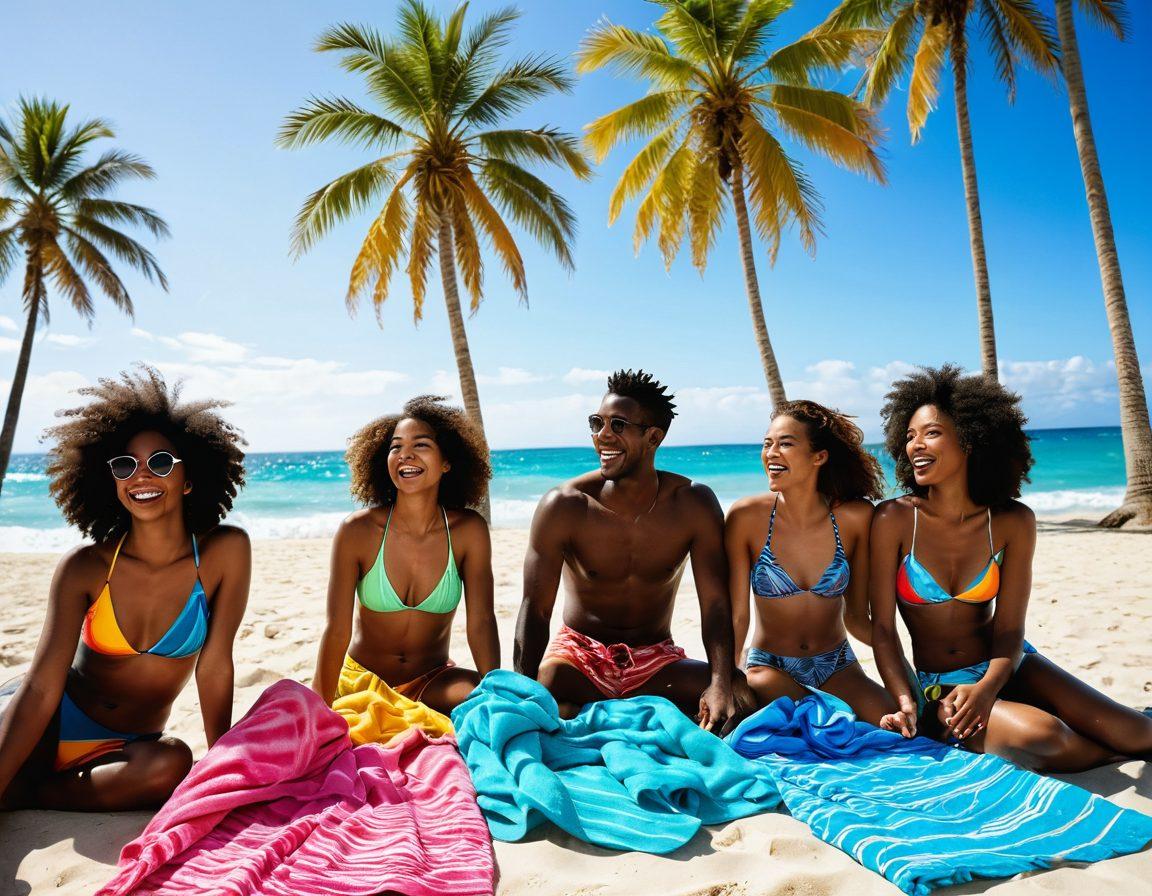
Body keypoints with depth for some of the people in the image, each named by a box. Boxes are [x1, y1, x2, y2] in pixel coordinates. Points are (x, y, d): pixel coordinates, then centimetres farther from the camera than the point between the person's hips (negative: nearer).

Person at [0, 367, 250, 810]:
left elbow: (214, 667, -11)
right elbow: (40, 688, -19)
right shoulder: (85, 568, -13)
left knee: (171, 765, -32)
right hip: (51, 724, -2)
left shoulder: (225, 552, -15)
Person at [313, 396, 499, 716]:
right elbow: (337, 630, -14)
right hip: (360, 679, 0)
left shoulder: (468, 531, -12)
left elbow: (481, 621, -14)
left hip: (431, 682, 1)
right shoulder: (357, 531, -15)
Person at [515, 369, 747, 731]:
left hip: (656, 660, 3)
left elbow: (715, 603, -12)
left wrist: (721, 684, -29)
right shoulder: (563, 506, -15)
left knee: (743, 698, -23)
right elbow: (535, 610, -16)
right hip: (579, 654, -2)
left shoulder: (693, 503, -9)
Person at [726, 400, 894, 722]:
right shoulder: (747, 516, -13)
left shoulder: (854, 517, -9)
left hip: (837, 668, 2)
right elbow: (736, 615, -9)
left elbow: (856, 616, -2)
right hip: (770, 667, -2)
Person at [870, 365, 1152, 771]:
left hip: (1003, 667, 3)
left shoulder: (1013, 522, -6)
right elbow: (882, 627, -11)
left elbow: (1009, 629, -7)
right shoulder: (894, 520, -13)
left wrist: (986, 689, -25)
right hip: (937, 687, -2)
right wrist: (906, 704, -23)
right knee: (1036, 735, -28)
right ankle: (1115, 751, 3)